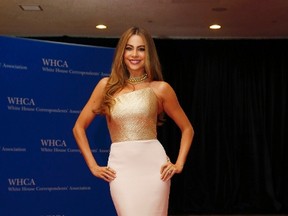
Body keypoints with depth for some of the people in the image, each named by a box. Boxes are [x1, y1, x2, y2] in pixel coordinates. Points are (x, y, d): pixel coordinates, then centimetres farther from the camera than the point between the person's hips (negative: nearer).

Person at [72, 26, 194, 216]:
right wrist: (93, 166, 4)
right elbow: (79, 127, 10)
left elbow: (187, 129, 13)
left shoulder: (160, 88, 3)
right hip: (120, 168, 1)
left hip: (153, 165, 0)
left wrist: (179, 164, 2)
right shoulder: (107, 85, 6)